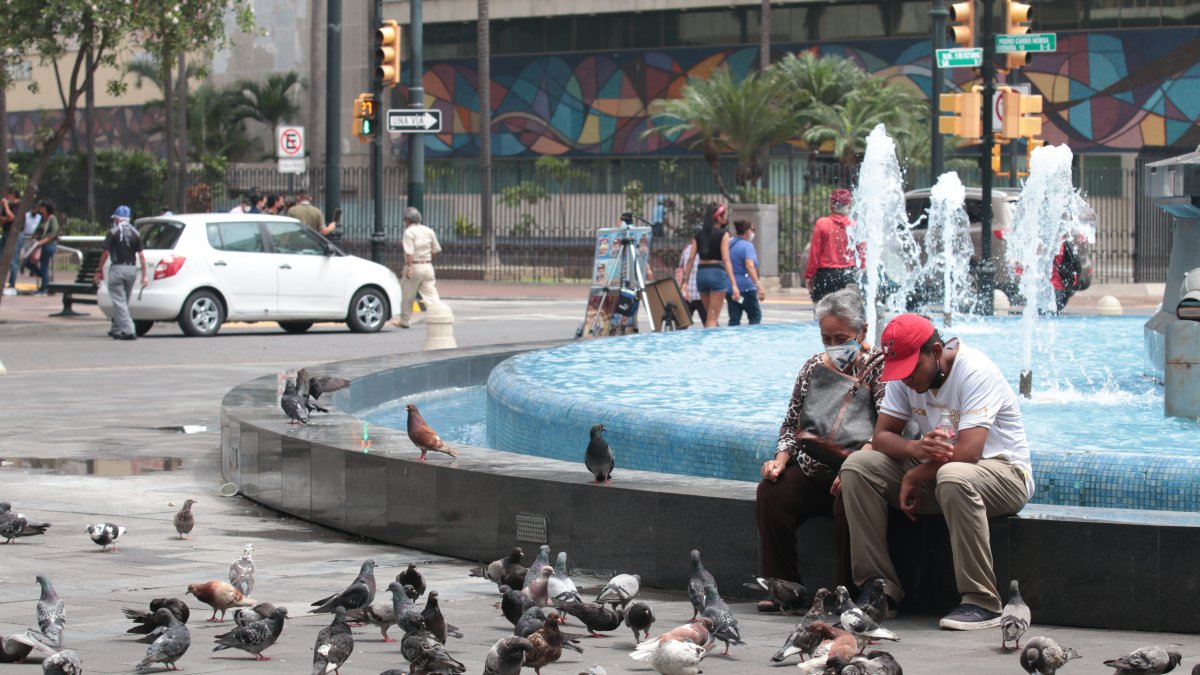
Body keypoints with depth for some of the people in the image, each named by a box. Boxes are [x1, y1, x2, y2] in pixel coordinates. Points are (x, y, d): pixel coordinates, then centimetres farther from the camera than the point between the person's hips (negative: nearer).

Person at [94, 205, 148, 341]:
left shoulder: (113, 233, -7)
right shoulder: (135, 233, 6)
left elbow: (106, 253, -9)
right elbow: (141, 255, 2)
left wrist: (100, 270, 1)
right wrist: (144, 275, 3)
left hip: (117, 268, -5)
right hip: (132, 269, 5)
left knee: (119, 302, -4)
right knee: (124, 302, 17)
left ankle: (128, 331, -14)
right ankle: (116, 329, 27)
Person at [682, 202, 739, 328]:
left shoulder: (699, 234, 10)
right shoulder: (723, 234, -4)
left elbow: (691, 259, 7)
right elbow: (726, 260, -12)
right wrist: (734, 284, -15)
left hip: (701, 274, 5)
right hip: (717, 273, -5)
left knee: (709, 316, 18)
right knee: (712, 318, -5)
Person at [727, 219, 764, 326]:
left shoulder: (729, 244, 12)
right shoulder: (747, 246, -10)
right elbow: (750, 266, -24)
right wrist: (758, 285, -30)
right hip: (746, 287, -7)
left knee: (734, 319, 5)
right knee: (755, 316, 6)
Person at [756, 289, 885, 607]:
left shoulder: (879, 366, 0)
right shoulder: (814, 366, 18)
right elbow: (792, 423, 21)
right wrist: (781, 459, 0)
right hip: (811, 469, 5)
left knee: (848, 502, -35)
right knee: (770, 493, -21)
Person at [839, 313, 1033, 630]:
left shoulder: (976, 372, -22)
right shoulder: (905, 376, 0)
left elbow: (967, 451, -30)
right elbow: (881, 436, -3)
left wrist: (914, 477, -16)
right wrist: (915, 448, -26)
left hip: (1003, 472, -7)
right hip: (937, 469, 7)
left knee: (953, 477, -41)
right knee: (857, 466, -11)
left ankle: (982, 603, -34)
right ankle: (880, 587, -11)